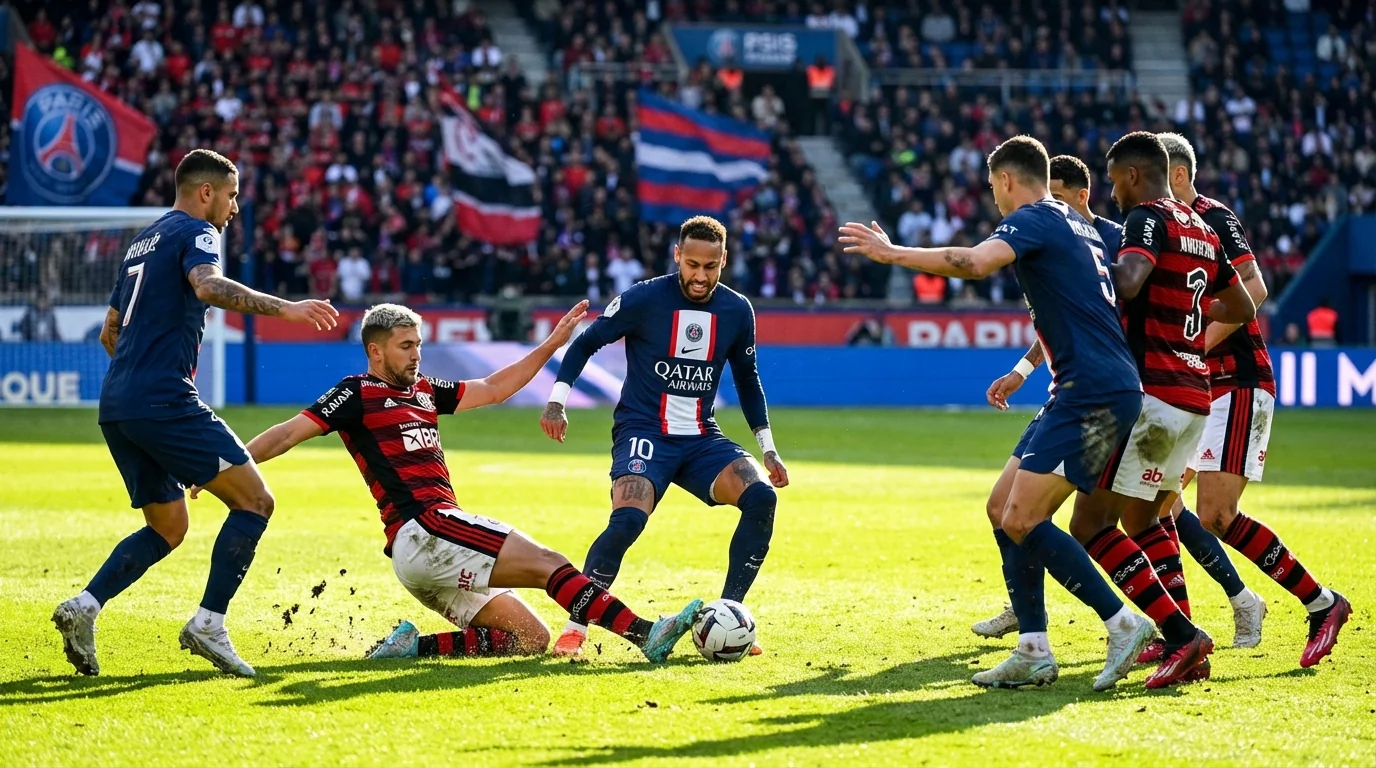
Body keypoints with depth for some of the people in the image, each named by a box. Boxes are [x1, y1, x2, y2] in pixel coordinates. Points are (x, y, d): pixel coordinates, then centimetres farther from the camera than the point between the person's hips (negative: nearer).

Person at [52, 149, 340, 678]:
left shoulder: (144, 242, 25)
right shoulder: (194, 232, -2)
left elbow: (110, 332, 32)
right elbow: (209, 286, -25)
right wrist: (283, 307, -26)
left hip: (117, 406, 9)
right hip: (164, 401, -9)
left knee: (167, 528, 16)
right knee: (254, 500, -5)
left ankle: (84, 607, -2)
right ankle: (208, 624, -12)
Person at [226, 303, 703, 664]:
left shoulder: (423, 392, 24)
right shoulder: (358, 394, 1)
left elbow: (493, 390, 32)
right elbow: (288, 435, -3)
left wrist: (552, 344, 29)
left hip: (424, 556, 10)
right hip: (424, 530, -10)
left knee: (530, 639, 3)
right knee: (548, 563, -17)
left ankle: (415, 646, -3)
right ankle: (644, 634, -26)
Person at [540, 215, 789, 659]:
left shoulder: (737, 311, 3)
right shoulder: (643, 300, -9)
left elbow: (747, 380, 18)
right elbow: (585, 343, 0)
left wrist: (767, 448, 15)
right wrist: (557, 400, -13)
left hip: (701, 439, 5)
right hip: (643, 433, -4)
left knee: (762, 497, -20)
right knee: (628, 519, -31)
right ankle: (575, 628, -16)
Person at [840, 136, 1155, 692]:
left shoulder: (1032, 219, -7)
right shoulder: (1080, 228, 22)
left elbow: (976, 262, -26)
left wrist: (893, 254, -18)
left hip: (1092, 393, -10)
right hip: (1103, 390, 10)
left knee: (1023, 520, -15)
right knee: (1012, 514, 10)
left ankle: (1124, 626, -14)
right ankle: (1033, 652, 7)